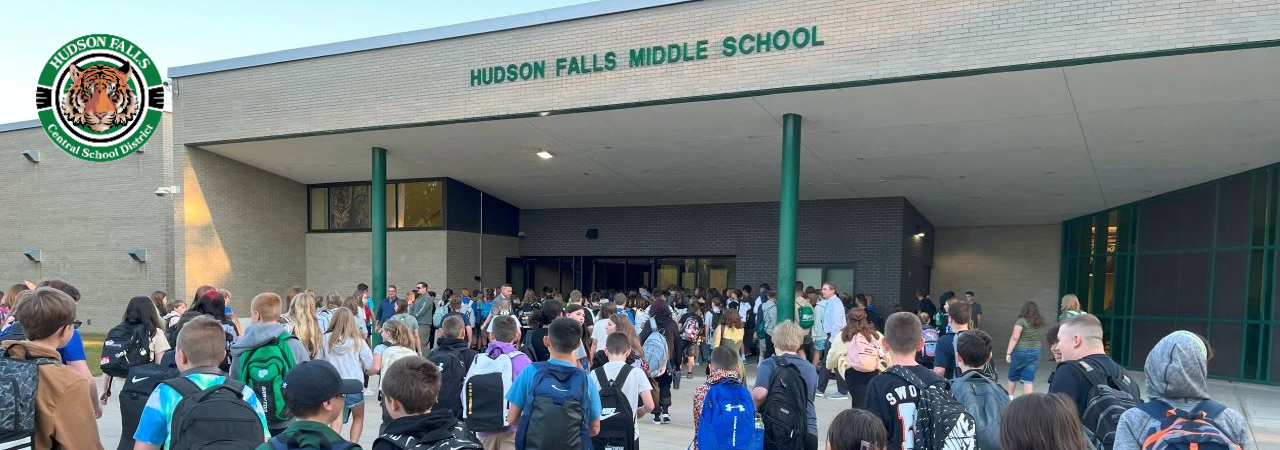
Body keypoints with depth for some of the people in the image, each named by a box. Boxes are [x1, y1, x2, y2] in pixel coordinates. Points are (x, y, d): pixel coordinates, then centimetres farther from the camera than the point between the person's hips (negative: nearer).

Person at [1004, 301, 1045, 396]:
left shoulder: (1022, 321, -10)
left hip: (1020, 351, -4)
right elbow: (1041, 339, 13)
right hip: (1035, 352, 4)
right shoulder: (1040, 323, 6)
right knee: (1028, 379, 4)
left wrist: (1008, 353, -15)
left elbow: (1015, 337, -16)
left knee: (1013, 376, 15)